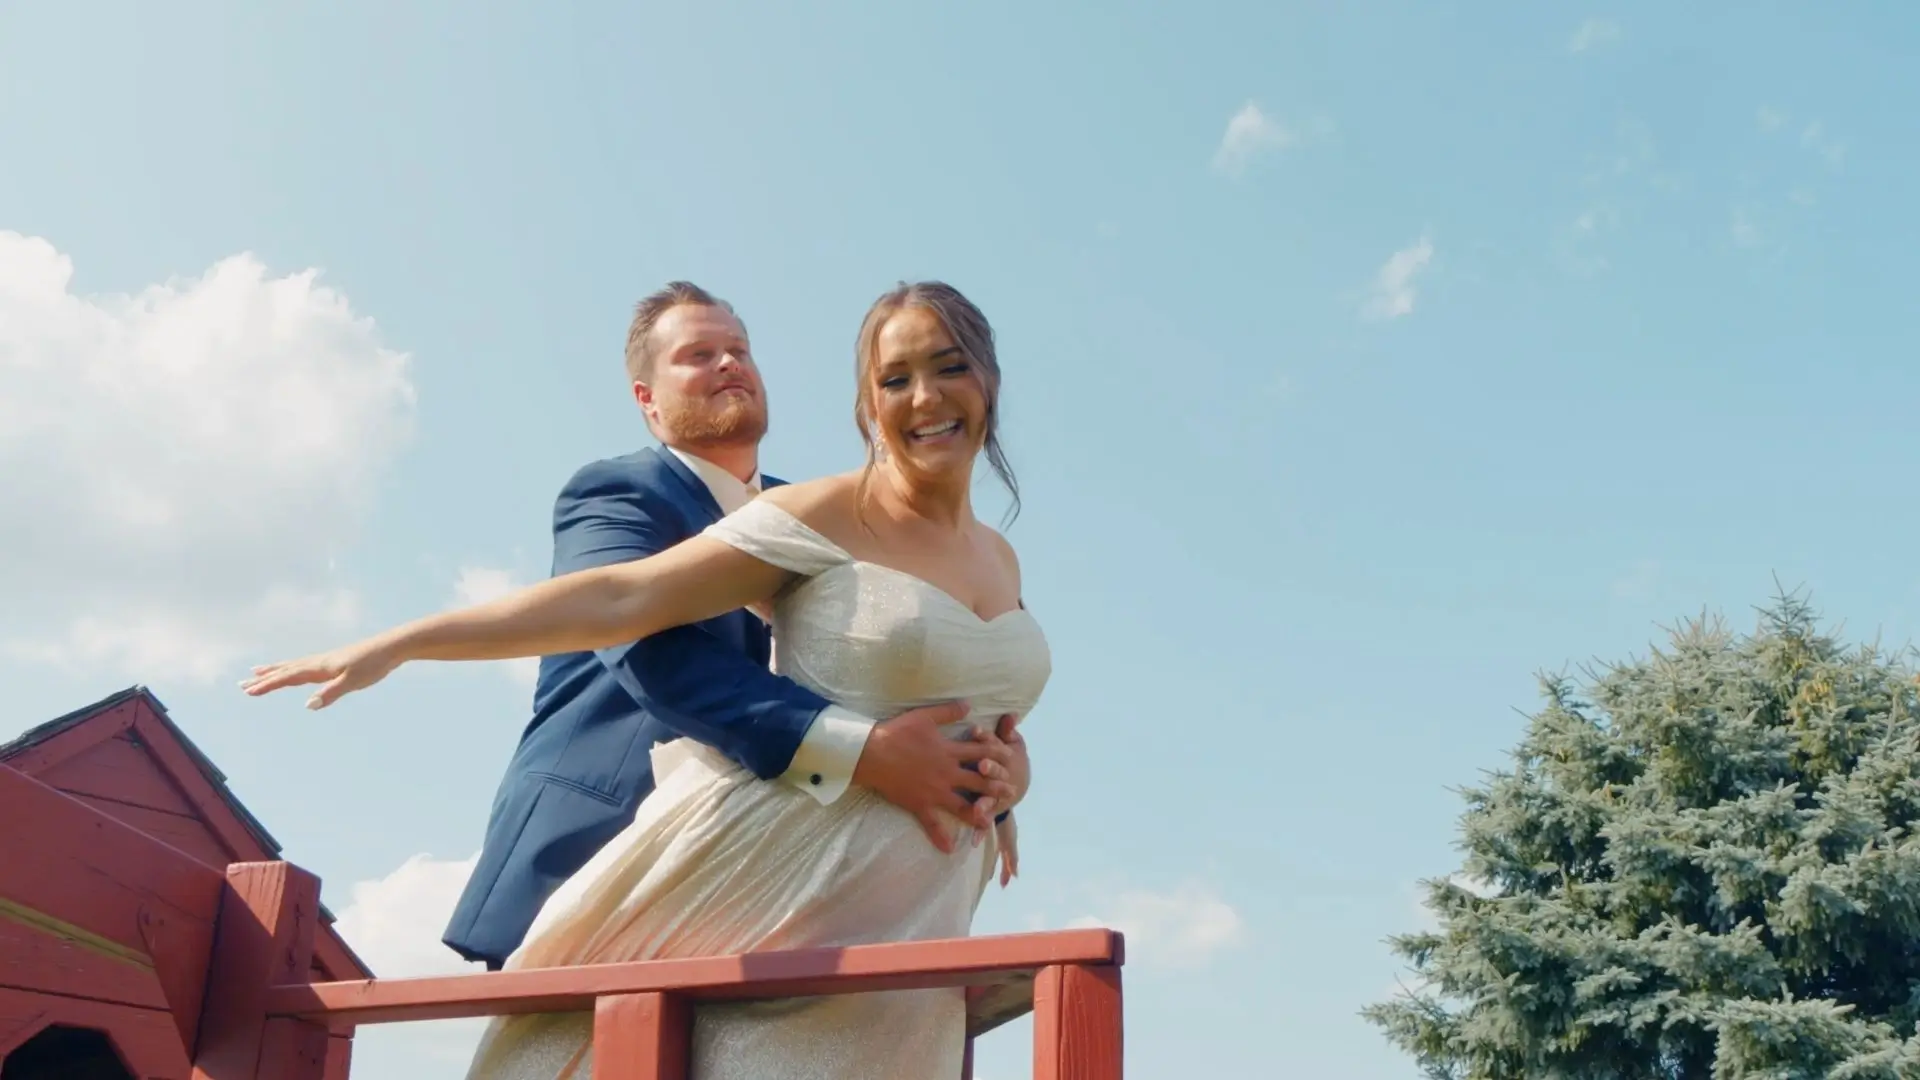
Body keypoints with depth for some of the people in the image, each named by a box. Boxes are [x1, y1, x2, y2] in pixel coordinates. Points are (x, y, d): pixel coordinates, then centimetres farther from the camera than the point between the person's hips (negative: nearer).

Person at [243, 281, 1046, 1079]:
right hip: (762, 874, -5)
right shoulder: (821, 518, -7)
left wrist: (1003, 779, 5)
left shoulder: (999, 559, 14)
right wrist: (397, 645, -17)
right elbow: (617, 600, -12)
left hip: (898, 930, 6)